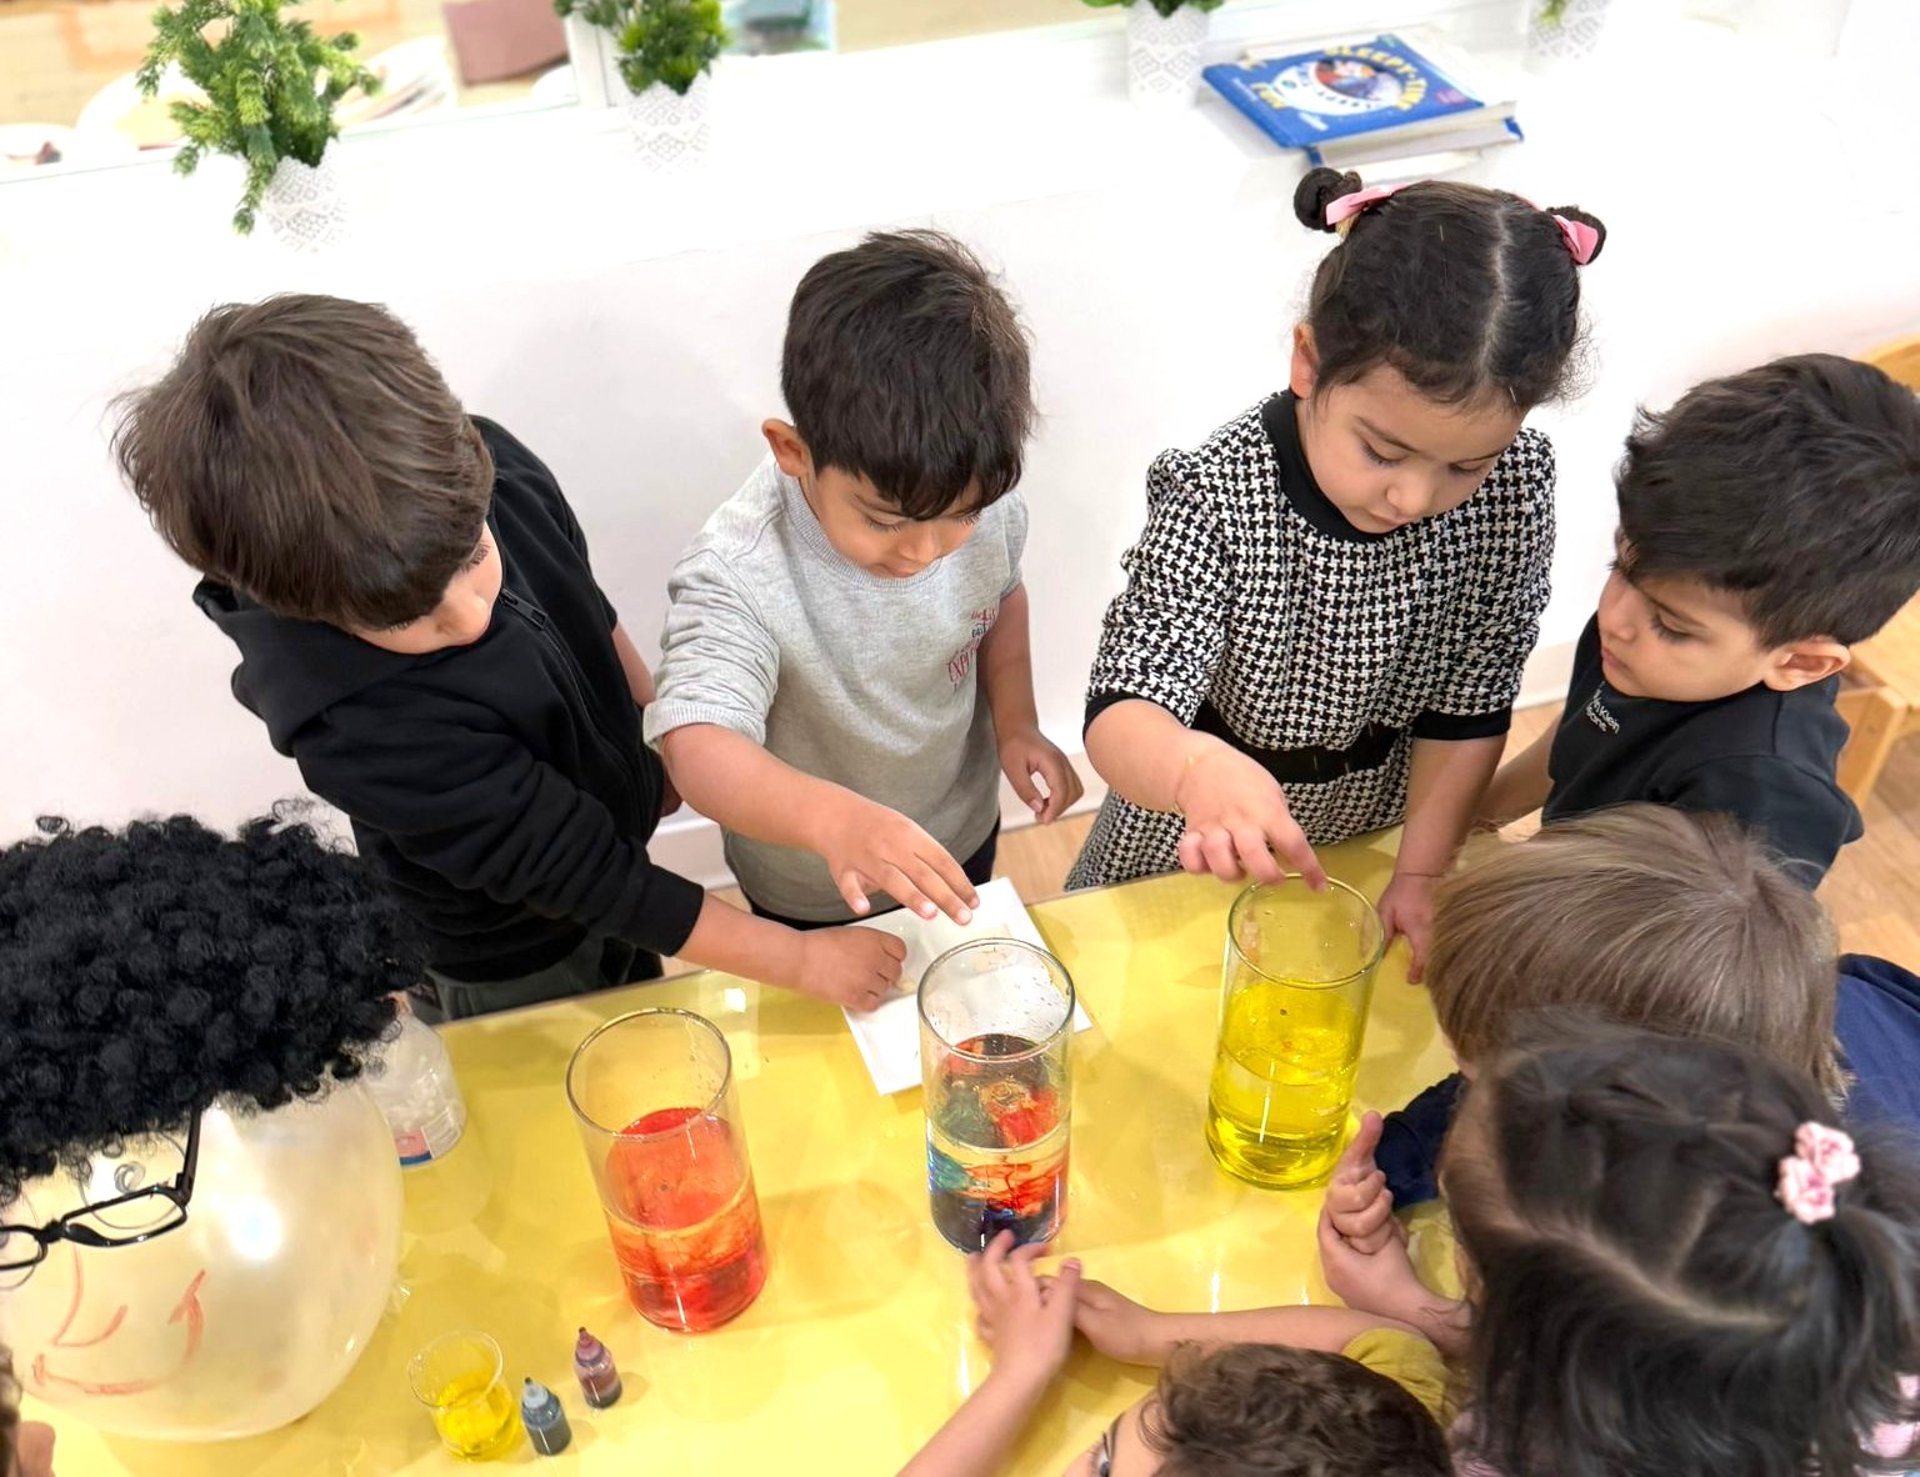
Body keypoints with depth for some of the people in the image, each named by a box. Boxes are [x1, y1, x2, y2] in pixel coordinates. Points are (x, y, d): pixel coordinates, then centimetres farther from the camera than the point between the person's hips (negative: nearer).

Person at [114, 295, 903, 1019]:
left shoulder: (482, 466, -24)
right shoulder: (359, 722, -42)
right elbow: (579, 876, -34)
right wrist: (805, 961, -27)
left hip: (613, 831, 6)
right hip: (516, 974, -5)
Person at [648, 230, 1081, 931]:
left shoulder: (979, 496, -23)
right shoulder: (737, 576, -40)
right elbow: (698, 744, -49)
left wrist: (1015, 722, -11)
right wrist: (835, 818, -66)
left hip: (963, 831, 4)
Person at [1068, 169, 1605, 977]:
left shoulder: (1515, 487, -23)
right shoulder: (1218, 496, -35)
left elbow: (1470, 706, -12)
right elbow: (1122, 712, -41)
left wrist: (1422, 872, -13)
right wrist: (1197, 767, -63)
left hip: (1377, 819, 3)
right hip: (1201, 826, -2)